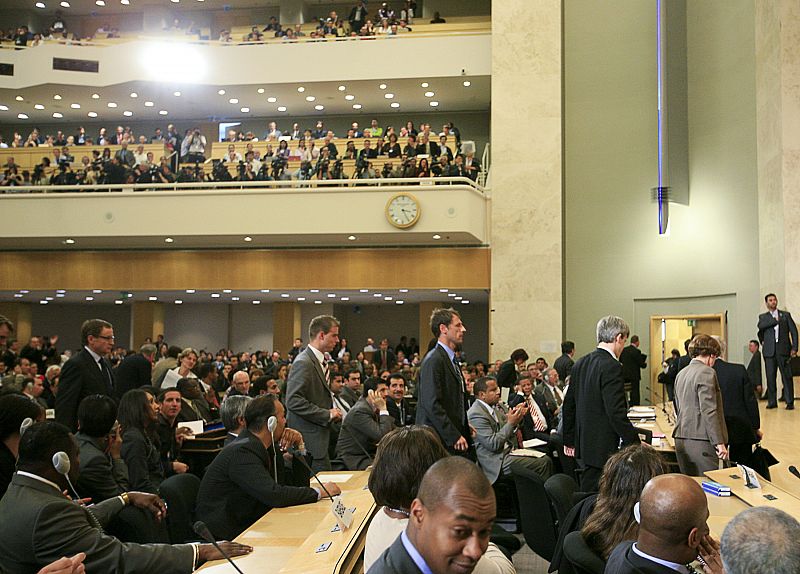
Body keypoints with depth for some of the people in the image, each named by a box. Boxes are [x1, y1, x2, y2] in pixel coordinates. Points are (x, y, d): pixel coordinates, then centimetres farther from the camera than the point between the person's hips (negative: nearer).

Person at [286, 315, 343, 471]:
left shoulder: (319, 361, 15)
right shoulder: (303, 363, -16)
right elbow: (293, 401, -24)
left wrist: (332, 412, 9)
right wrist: (327, 414, -18)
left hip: (320, 436, 10)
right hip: (310, 439, -10)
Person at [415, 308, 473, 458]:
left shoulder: (452, 360, 18)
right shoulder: (433, 360, -13)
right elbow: (432, 404, -20)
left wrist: (466, 429, 16)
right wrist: (454, 437, -20)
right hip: (440, 440, -9)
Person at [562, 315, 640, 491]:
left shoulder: (580, 364, 8)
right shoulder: (611, 367, -17)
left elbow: (568, 406, 14)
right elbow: (617, 413, -21)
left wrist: (569, 440, 21)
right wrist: (635, 443, -13)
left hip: (583, 445, 8)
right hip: (603, 449, -8)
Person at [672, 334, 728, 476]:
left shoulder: (681, 374, 16)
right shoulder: (706, 373, -9)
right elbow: (709, 411, -16)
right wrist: (719, 442, -15)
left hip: (681, 440, 8)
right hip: (700, 442, -8)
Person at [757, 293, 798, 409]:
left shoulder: (786, 315, 12)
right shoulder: (763, 317, 15)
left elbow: (794, 331, 6)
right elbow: (760, 326, -7)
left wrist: (794, 348, -3)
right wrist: (775, 320, -6)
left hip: (783, 349, -1)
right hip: (769, 350, 1)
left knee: (787, 376, -5)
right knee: (770, 377, 0)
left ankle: (790, 402, -1)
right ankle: (772, 402, 7)